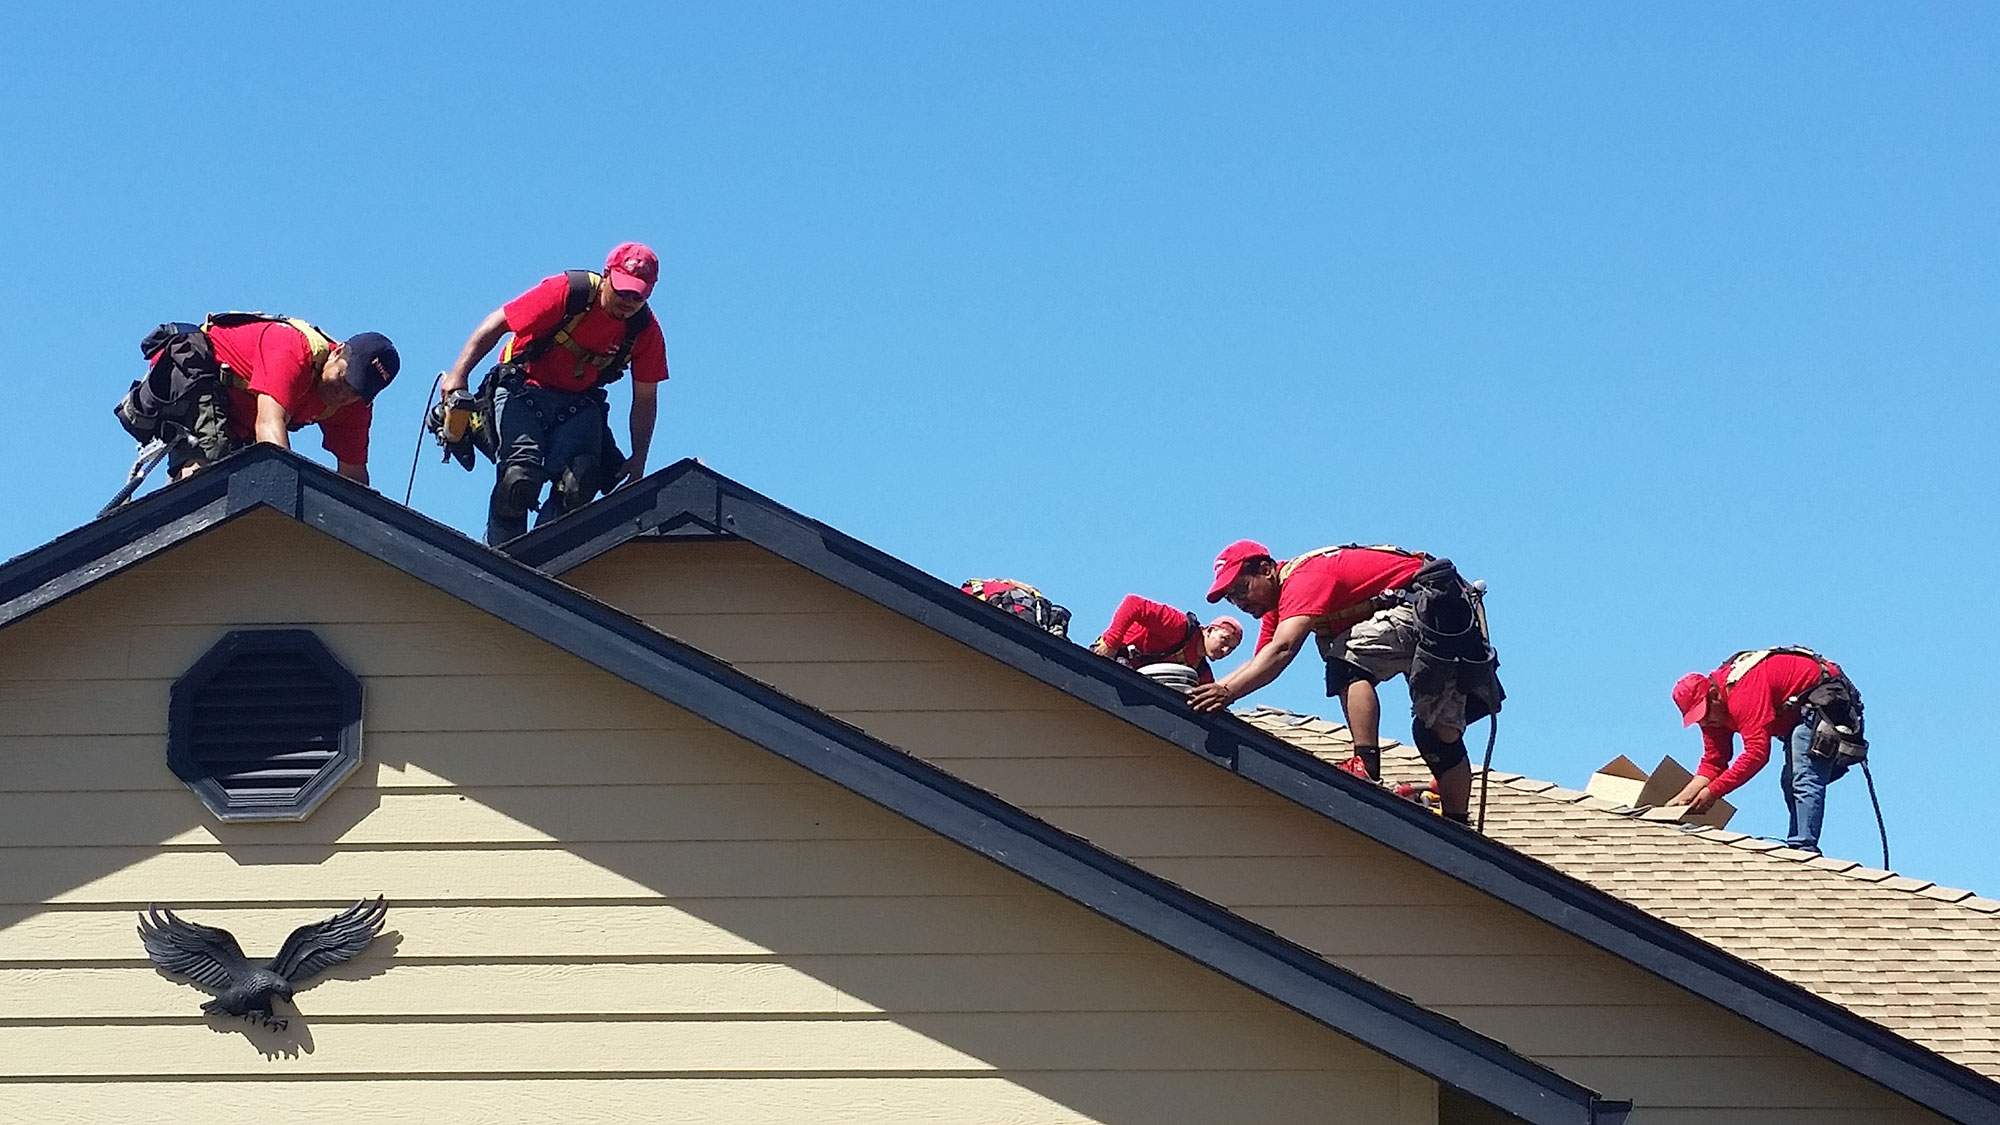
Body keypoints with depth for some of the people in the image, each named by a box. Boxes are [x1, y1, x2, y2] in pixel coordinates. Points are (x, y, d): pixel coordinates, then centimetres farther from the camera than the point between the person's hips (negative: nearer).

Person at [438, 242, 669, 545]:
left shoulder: (646, 330, -8)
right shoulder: (566, 292, -21)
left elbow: (645, 399, 3)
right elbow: (497, 324, -14)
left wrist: (638, 458, -4)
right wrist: (458, 376, -19)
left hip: (579, 402, 4)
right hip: (524, 390, -4)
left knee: (579, 483, -22)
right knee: (522, 474, -25)